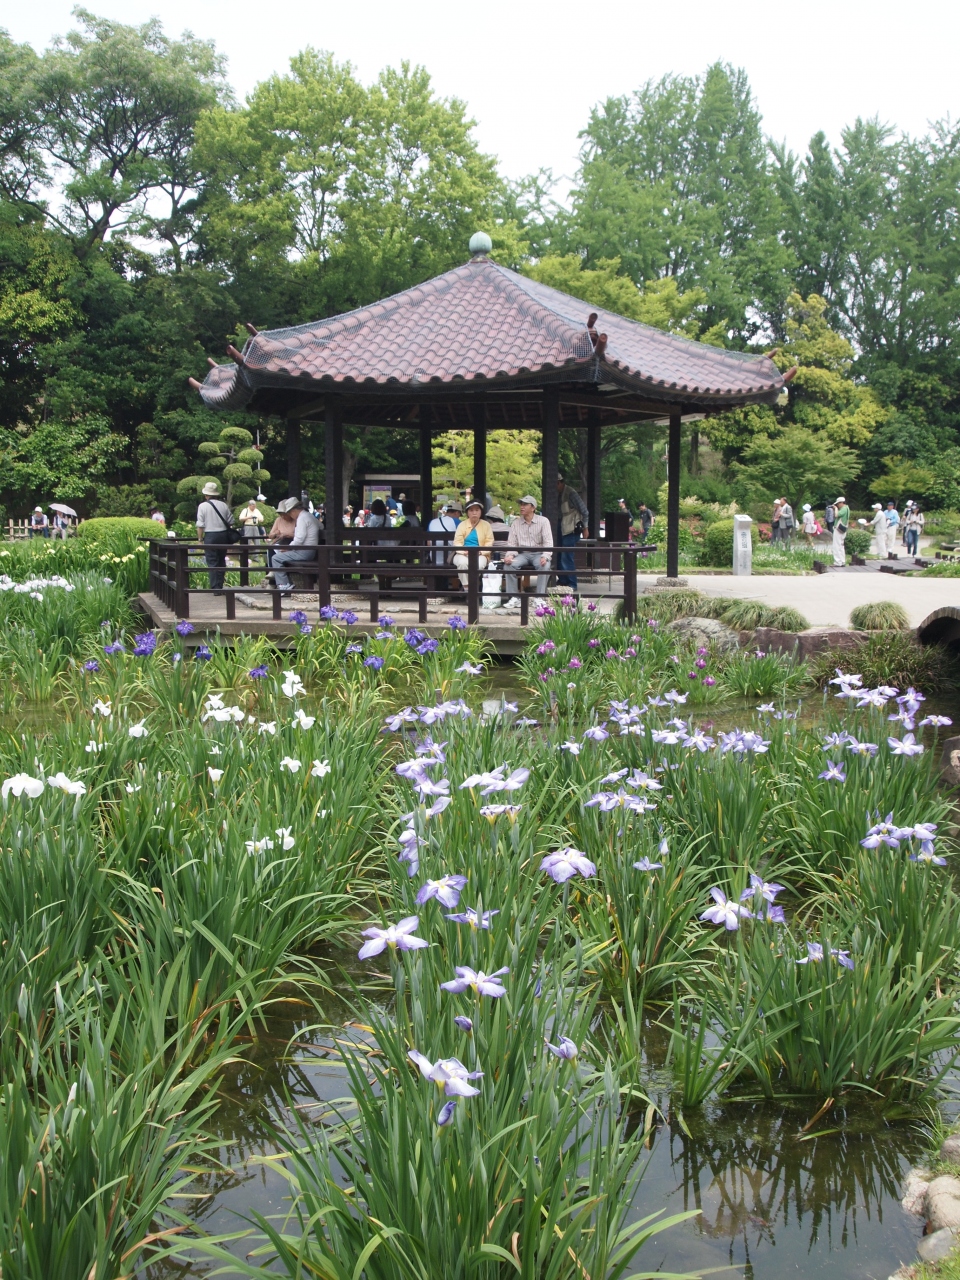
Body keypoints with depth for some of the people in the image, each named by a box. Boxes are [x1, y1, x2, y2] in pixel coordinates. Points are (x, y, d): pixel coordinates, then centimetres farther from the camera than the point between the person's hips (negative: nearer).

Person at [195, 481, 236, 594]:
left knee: (212, 563, 1)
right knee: (221, 561, 14)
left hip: (210, 535, -4)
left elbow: (200, 525, -10)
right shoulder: (223, 505, 4)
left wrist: (200, 538, -1)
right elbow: (231, 522, 7)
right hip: (223, 535, 4)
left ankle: (215, 588, -3)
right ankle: (220, 586, 16)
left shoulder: (203, 506, -7)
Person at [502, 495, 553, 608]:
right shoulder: (516, 523, 8)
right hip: (523, 554, 2)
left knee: (544, 565, -36)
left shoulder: (543, 521, 0)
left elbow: (548, 542, -8)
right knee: (508, 564, -27)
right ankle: (514, 598, -23)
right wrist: (509, 555, -16)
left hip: (538, 553, -2)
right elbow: (511, 543, 7)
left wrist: (545, 556, -26)